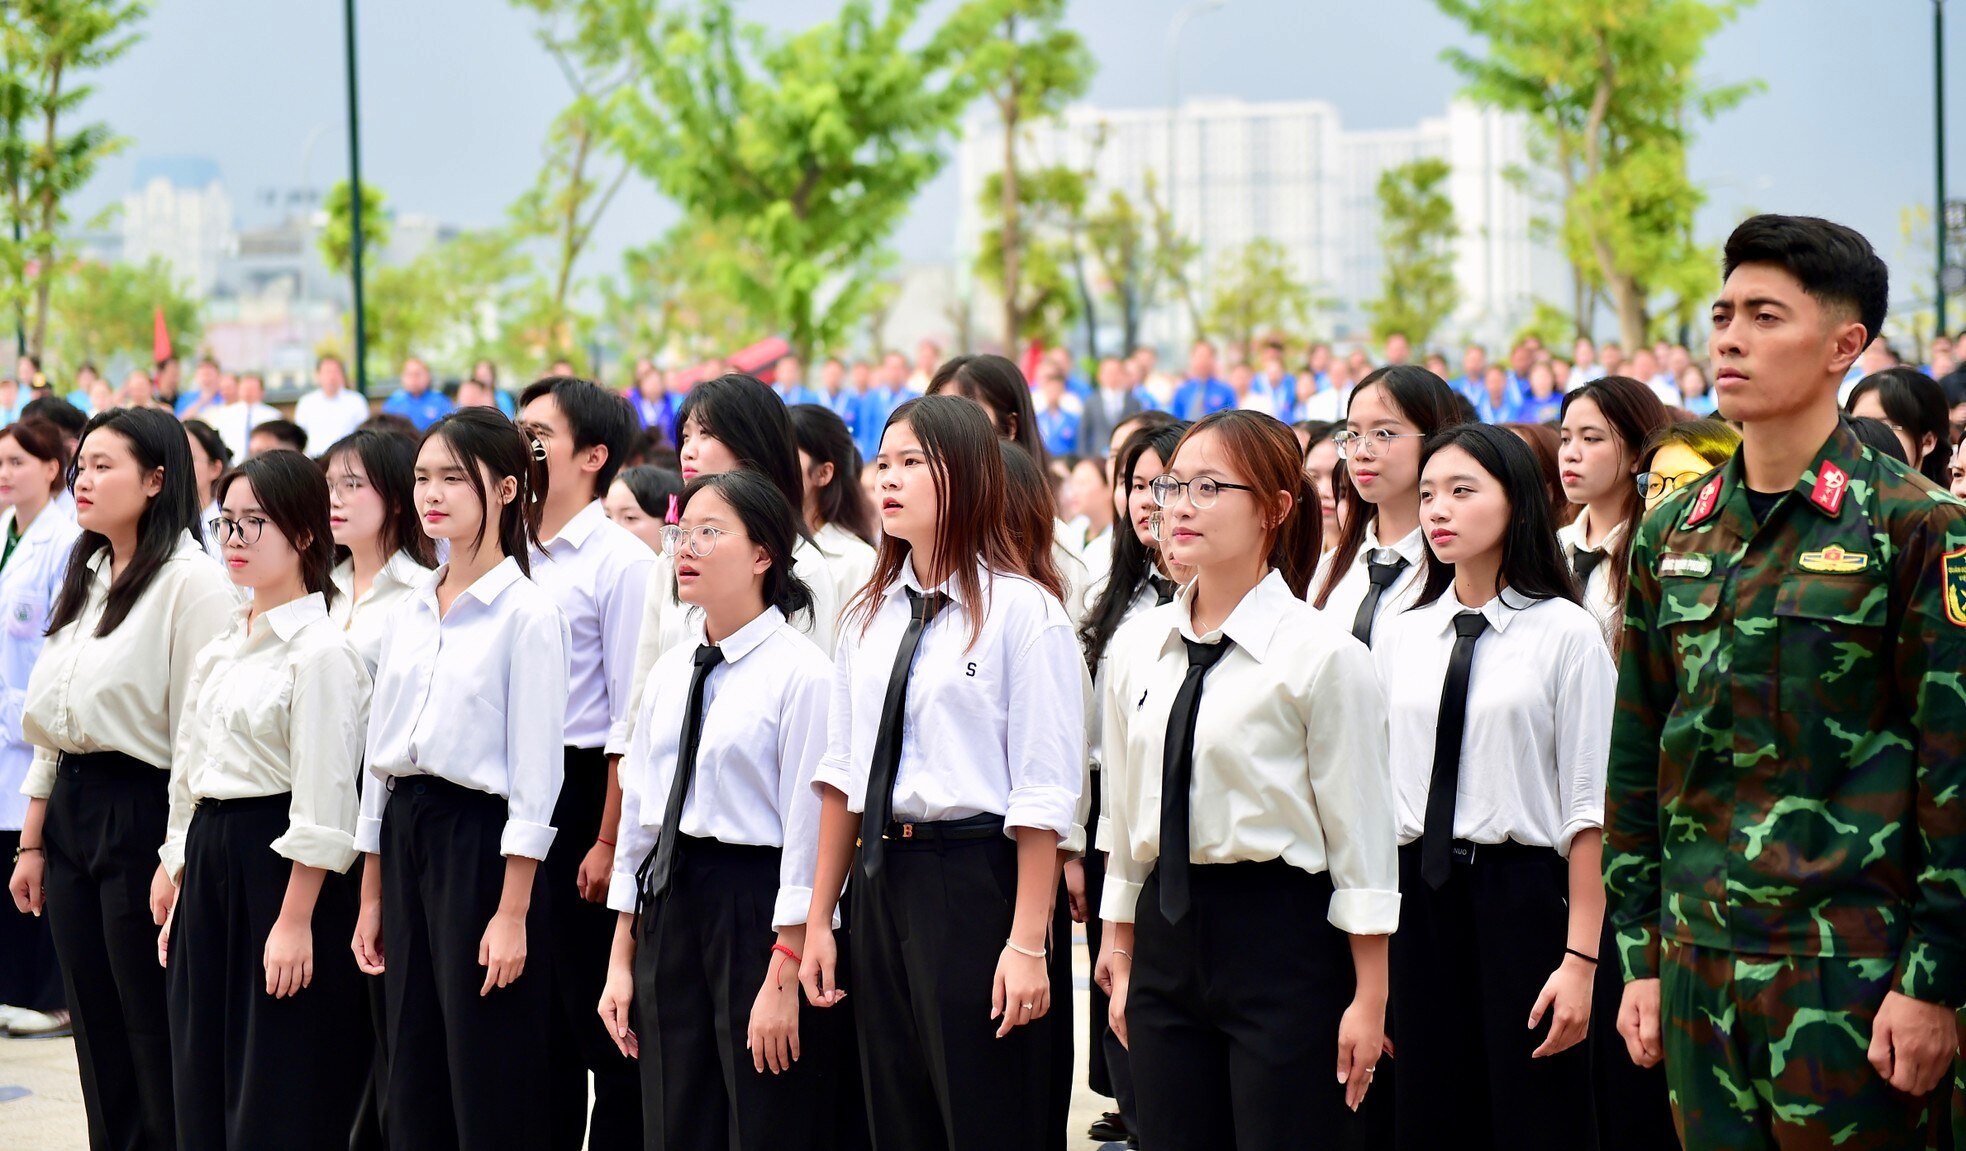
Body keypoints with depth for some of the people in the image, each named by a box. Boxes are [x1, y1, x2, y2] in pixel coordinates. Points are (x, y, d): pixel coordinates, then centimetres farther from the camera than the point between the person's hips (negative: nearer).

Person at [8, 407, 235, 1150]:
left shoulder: (190, 580, -12)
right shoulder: (84, 579, 14)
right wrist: (32, 840, 15)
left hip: (141, 809, -8)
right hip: (70, 810, 8)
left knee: (155, 1040, -1)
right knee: (98, 1037, 12)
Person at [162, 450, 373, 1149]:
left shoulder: (321, 651, -11)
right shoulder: (220, 650, 15)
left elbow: (322, 802, -16)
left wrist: (295, 921, -19)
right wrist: (180, 896, 15)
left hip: (282, 867, -8)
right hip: (210, 864, 9)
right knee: (205, 1088, 10)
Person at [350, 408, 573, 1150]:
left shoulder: (527, 614, -10)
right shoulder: (409, 614, 11)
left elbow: (535, 777, -13)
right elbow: (381, 756, 15)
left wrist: (513, 913, -17)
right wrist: (371, 898, 13)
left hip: (481, 842, -7)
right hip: (406, 838, 7)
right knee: (413, 1091, 10)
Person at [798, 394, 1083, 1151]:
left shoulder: (1022, 611, -9)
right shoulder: (869, 614, 12)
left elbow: (1042, 794, -12)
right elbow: (842, 773, 14)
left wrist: (1027, 944, -16)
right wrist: (819, 920, 12)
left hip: (978, 880, -7)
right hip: (882, 880, 7)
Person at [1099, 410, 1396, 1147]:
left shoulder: (1320, 654, -8)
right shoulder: (1135, 648, 8)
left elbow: (1359, 835, -8)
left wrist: (1368, 999, -9)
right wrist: (1122, 961, 15)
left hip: (1282, 942, -5)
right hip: (1167, 933, 5)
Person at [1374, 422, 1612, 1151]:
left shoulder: (1566, 633, -3)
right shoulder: (1400, 638, 11)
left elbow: (1588, 809, -6)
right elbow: (1376, 792, 12)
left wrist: (1580, 959, -11)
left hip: (1522, 895, -4)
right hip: (1417, 901, 4)